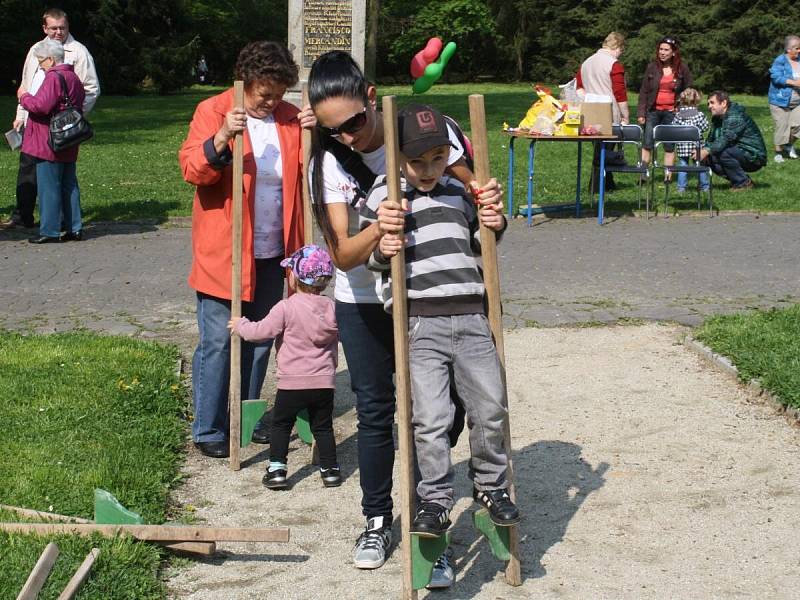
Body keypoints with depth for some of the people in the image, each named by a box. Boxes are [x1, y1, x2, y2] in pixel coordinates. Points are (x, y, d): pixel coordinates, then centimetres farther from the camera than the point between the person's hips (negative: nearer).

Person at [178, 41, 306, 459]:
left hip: (271, 252, 5)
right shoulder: (212, 111, -6)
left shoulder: (289, 118, 7)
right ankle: (208, 431, 9)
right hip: (223, 251, -5)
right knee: (217, 342, -1)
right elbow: (192, 169, -15)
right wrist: (221, 139, -32)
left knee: (260, 340, 14)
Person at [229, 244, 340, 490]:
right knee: (323, 426, 15)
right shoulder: (331, 307, 2)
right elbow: (339, 334, 15)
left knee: (280, 424, 12)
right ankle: (330, 470, 14)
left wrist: (240, 325, 6)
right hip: (324, 382, 4)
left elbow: (261, 331, -12)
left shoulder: (286, 308, -13)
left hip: (292, 383, -4)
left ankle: (276, 470, 7)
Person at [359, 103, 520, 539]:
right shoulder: (383, 196, 2)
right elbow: (368, 255, 5)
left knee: (490, 409, 4)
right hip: (420, 323, -4)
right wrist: (381, 251, -16)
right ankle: (434, 503, 7)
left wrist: (493, 227, 7)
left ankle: (490, 485, 25)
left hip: (471, 318, 4)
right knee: (430, 420, -8)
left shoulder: (458, 192, 15)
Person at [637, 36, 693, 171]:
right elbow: (643, 92, 4)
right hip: (653, 111, 1)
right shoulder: (652, 68, 3)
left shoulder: (682, 69, 1)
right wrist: (640, 113, -4)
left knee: (670, 146, 5)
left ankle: (668, 176, 10)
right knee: (647, 144, -3)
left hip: (671, 112, -1)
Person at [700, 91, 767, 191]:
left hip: (755, 157, -9)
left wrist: (706, 152, -43)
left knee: (722, 152, -30)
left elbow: (726, 139, -34)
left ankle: (744, 182, -14)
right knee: (710, 157, -8)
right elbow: (710, 140, 5)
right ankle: (737, 180, 4)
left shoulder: (736, 117, -20)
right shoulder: (717, 118, 10)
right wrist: (702, 151, -17)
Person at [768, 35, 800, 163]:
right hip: (780, 101, -5)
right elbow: (776, 77, -21)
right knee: (782, 127, -1)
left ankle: (789, 144, 18)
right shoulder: (780, 61, -8)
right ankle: (778, 152, 15)